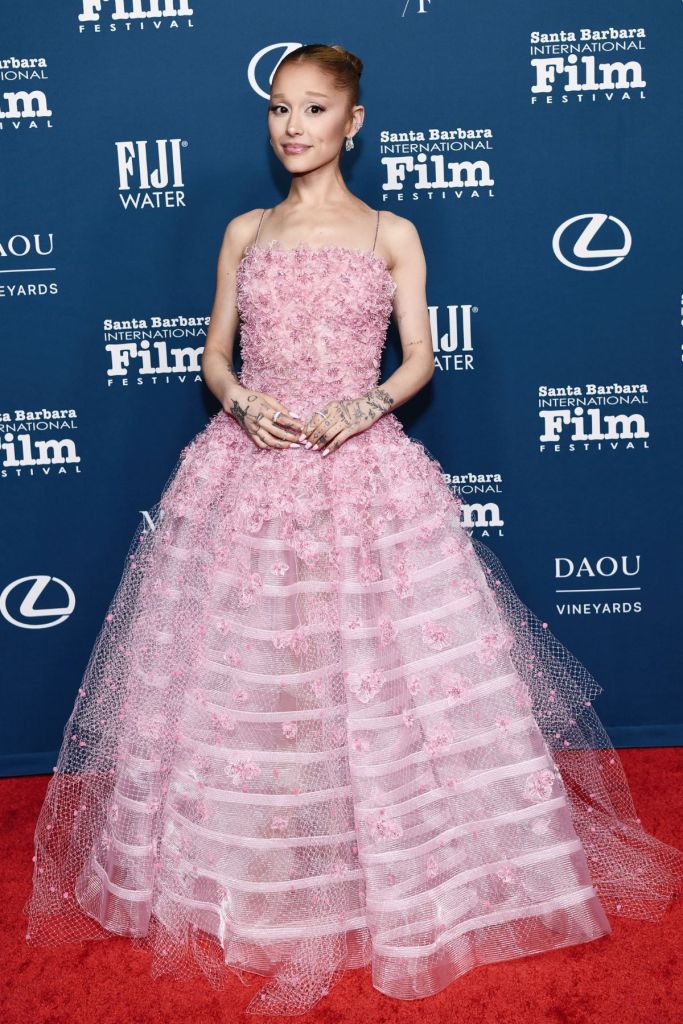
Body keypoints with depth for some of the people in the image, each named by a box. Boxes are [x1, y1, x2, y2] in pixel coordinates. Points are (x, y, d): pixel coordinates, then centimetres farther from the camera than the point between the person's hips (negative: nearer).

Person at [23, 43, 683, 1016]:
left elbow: (419, 359, 4)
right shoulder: (244, 231, 12)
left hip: (365, 473, -2)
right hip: (248, 471, 2)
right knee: (244, 674, 4)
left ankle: (393, 877, 22)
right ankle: (250, 880, 24)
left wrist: (364, 408, -14)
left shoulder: (392, 233, 7)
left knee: (376, 670, 0)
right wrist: (244, 404, -9)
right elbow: (215, 355, 12)